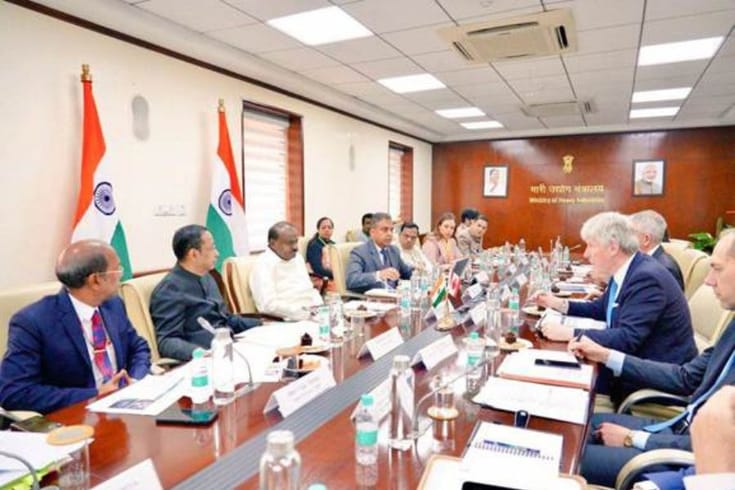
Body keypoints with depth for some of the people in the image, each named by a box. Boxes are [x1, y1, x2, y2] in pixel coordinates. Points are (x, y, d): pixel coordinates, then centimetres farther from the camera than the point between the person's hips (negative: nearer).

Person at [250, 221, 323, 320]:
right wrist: (305, 312, -21)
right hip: (290, 320, -8)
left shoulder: (297, 258, 17)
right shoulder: (263, 264, -8)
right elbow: (269, 305, -19)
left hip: (312, 313, 8)